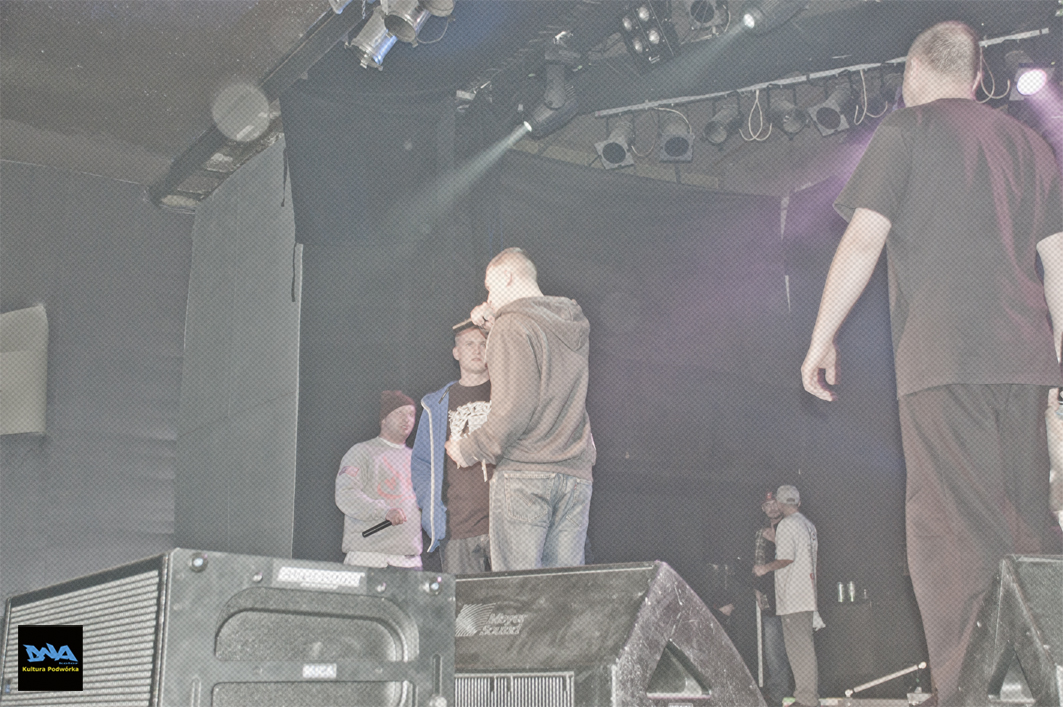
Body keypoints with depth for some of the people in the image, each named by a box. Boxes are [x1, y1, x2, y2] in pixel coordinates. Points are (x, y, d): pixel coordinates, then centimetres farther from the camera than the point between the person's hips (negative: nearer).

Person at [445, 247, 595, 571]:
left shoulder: (512, 326, -8)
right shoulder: (574, 325, 14)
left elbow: (514, 411, -16)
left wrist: (469, 450, -2)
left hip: (523, 474, -7)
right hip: (575, 473, 7)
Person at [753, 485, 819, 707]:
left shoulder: (786, 524, -11)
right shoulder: (808, 525, 15)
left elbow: (786, 558, -18)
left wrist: (766, 568, -5)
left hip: (792, 596, -9)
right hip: (806, 595, 9)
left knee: (798, 646, -7)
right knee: (804, 645, 12)